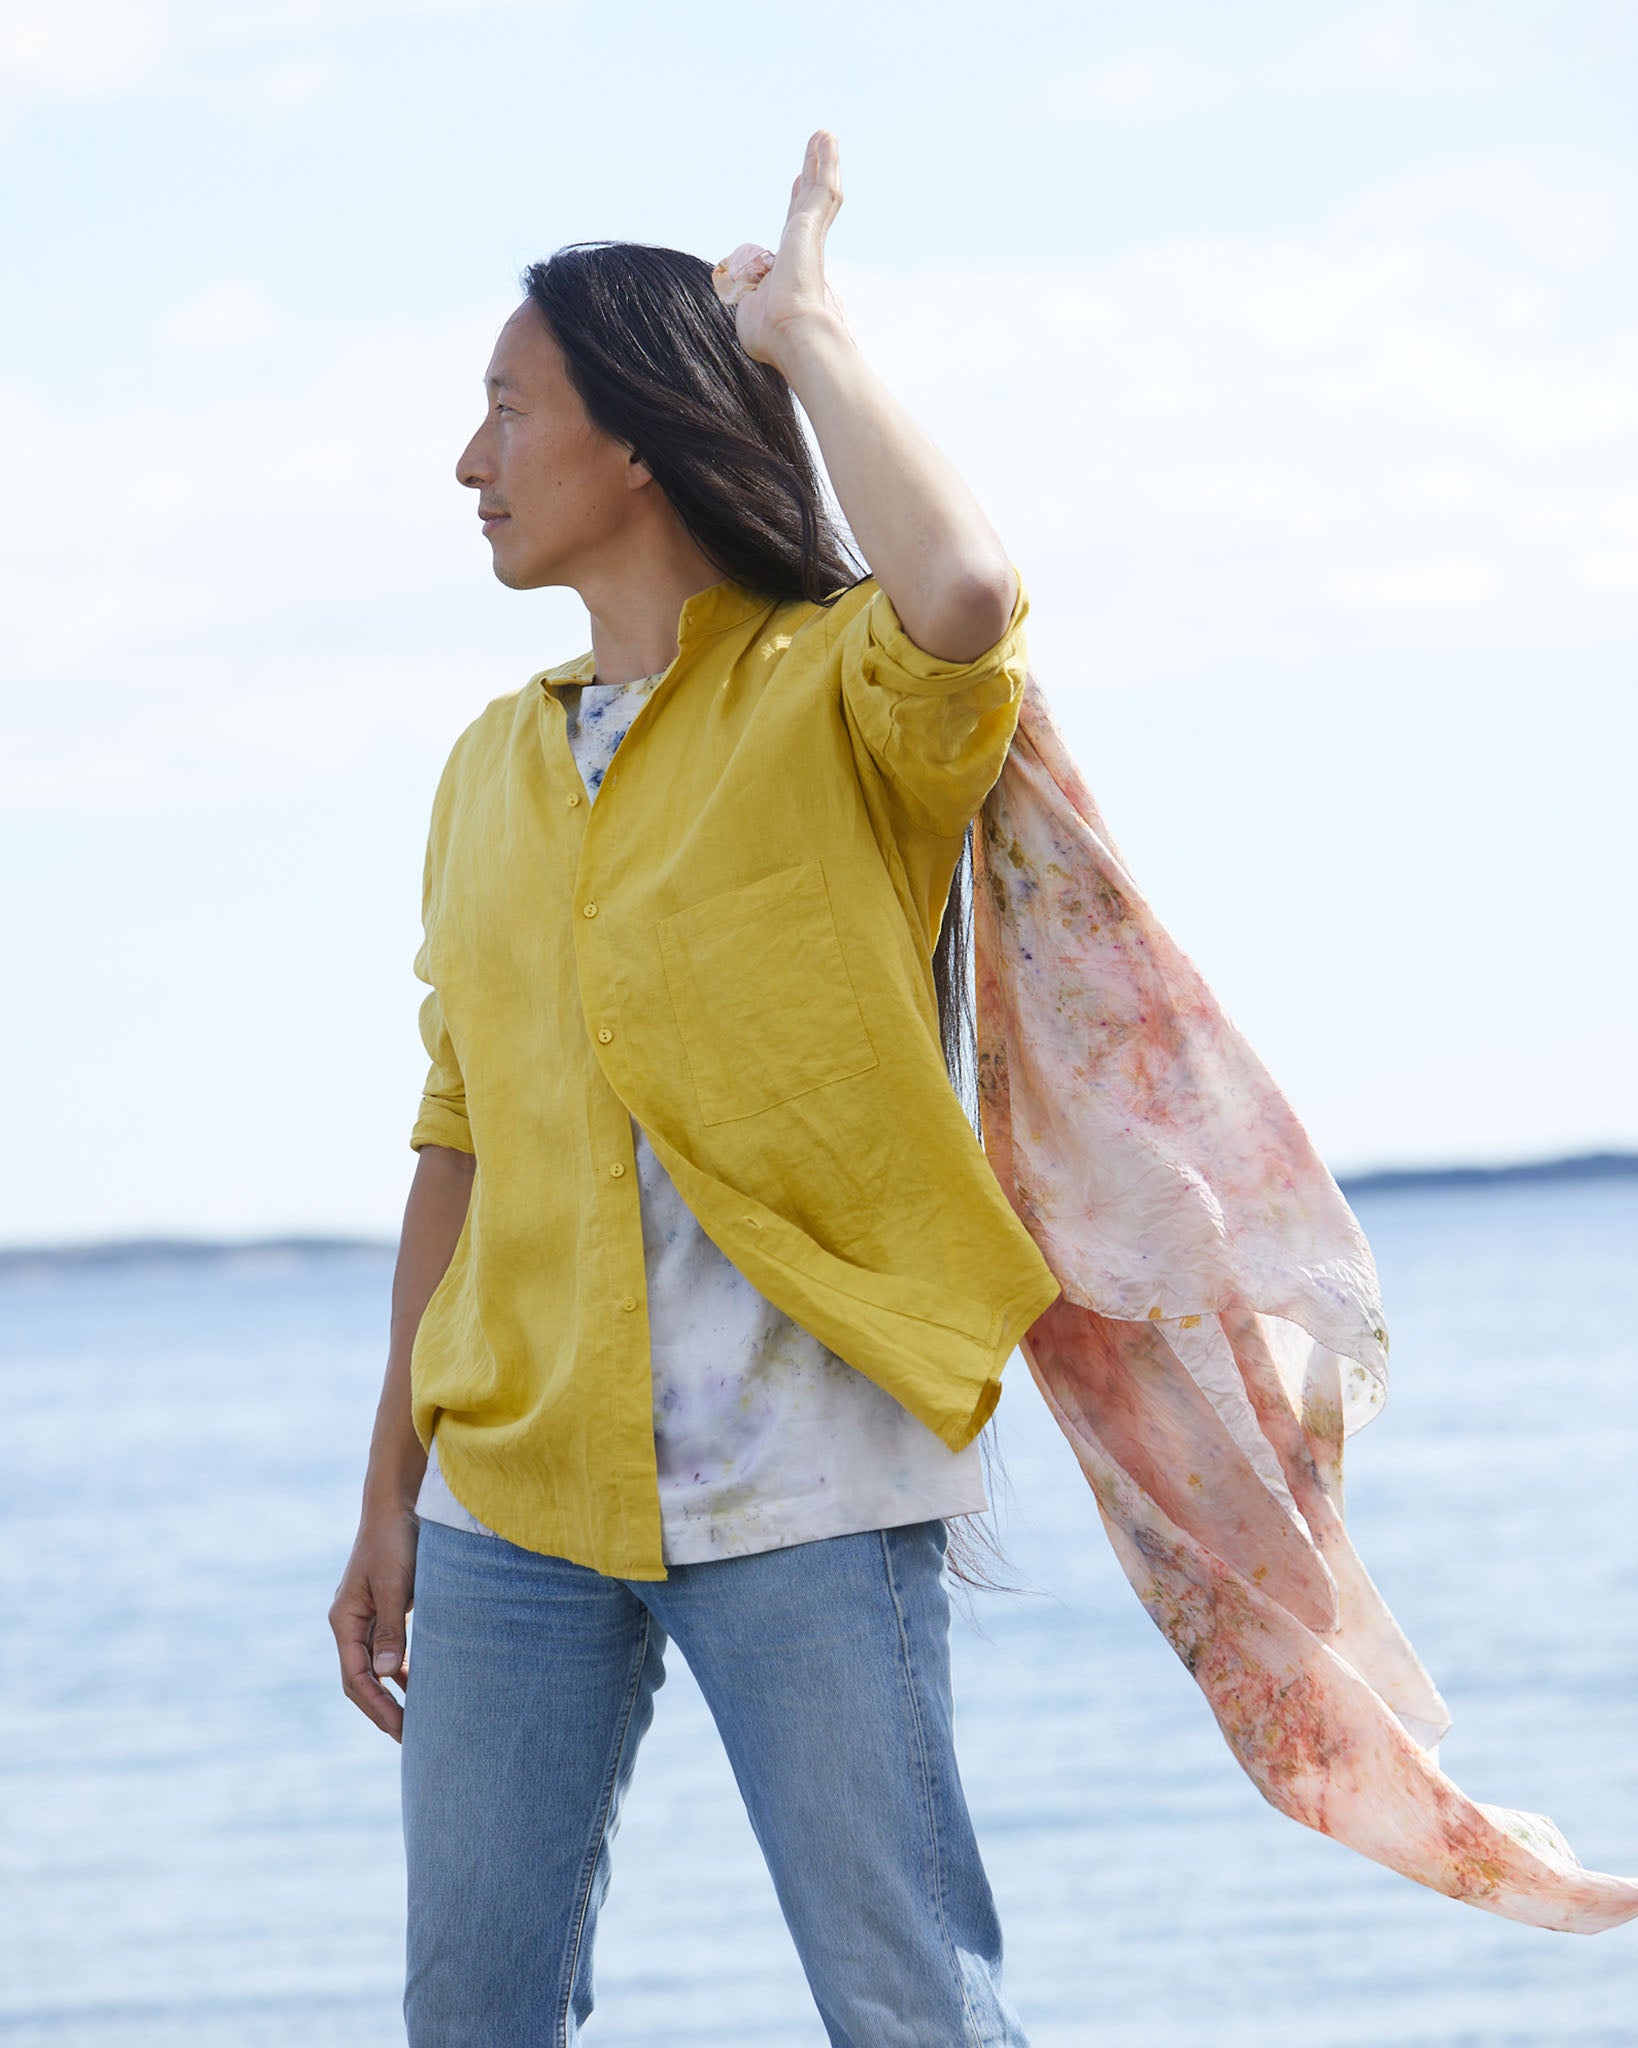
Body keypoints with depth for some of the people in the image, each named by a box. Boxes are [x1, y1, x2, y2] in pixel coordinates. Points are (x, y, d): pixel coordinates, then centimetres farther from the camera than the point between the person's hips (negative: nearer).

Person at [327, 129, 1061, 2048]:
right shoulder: (491, 769, 15)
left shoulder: (837, 694, -3)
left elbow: (966, 591, -28)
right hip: (512, 1498, 6)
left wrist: (806, 328, -13)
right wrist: (391, 1497, 14)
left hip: (797, 1490, -6)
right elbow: (459, 1149, 17)